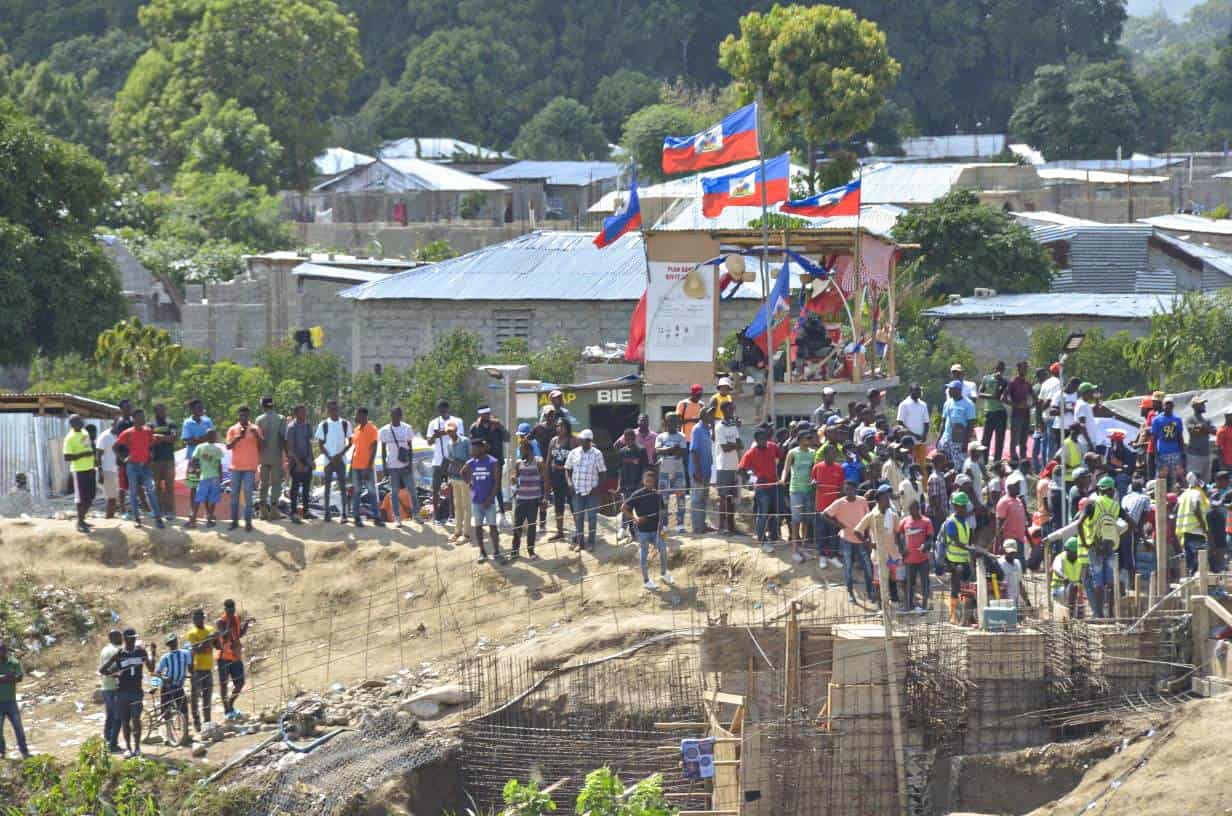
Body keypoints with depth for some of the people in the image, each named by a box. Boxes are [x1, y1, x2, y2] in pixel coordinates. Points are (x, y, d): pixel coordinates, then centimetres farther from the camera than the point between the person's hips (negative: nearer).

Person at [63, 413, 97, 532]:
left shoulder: (85, 433, 10)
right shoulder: (70, 438, -15)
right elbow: (67, 457, -19)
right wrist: (83, 454, -24)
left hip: (89, 468, 8)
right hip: (79, 470, -8)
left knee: (90, 497, 12)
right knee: (81, 498, -5)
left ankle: (82, 519, 23)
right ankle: (79, 523, 3)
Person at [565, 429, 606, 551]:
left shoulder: (597, 454, -4)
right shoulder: (574, 453, 3)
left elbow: (602, 472, -1)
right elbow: (568, 469, 8)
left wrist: (597, 486, -11)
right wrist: (569, 482, -6)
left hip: (592, 491, -2)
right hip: (577, 490, 2)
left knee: (592, 517, 4)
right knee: (578, 517, 8)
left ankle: (591, 542, 14)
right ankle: (579, 542, 16)